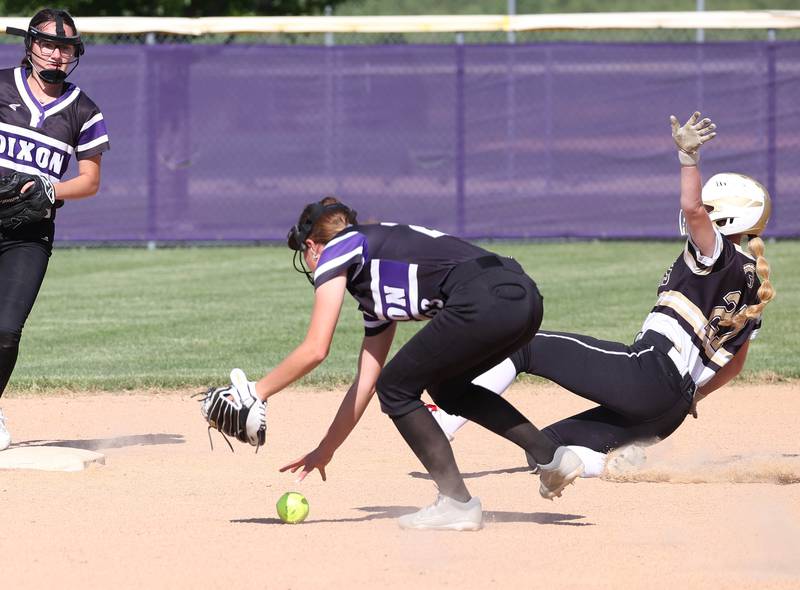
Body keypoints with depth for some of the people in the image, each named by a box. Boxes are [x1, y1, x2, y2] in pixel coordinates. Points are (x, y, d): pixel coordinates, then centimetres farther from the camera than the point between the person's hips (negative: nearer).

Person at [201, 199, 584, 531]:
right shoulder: (372, 283, 33)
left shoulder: (336, 250, 11)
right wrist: (324, 452, 42)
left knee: (396, 390, 8)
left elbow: (315, 350, 3)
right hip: (525, 301, 9)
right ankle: (551, 456, 22)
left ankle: (457, 503, 4)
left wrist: (257, 392, 14)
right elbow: (365, 381, 36)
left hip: (484, 302, -9)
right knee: (446, 387, 30)